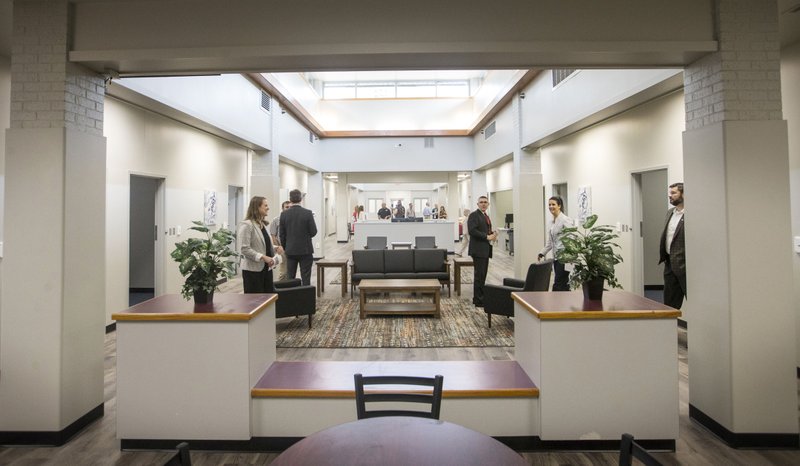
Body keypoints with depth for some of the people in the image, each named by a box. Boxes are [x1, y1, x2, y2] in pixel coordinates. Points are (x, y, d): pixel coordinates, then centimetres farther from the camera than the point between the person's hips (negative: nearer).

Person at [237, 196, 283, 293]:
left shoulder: (263, 224, 13)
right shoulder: (246, 225, -12)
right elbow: (244, 249, -18)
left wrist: (276, 248, 3)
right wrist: (263, 257, -23)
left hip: (266, 268, 8)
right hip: (252, 269, -8)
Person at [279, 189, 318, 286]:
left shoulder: (284, 214, -3)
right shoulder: (308, 213, -10)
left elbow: (282, 234, 2)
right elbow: (313, 232, -8)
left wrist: (285, 248, 15)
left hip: (290, 250, 2)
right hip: (305, 250, -2)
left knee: (290, 278, 11)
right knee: (305, 278, 3)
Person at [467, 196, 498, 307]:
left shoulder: (486, 216, 20)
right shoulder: (474, 215, -8)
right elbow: (472, 230, -20)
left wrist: (492, 234, 2)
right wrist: (487, 237, -19)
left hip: (486, 250, 9)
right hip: (478, 250, -9)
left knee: (483, 275, 12)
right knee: (479, 275, -6)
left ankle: (478, 298, 20)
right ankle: (478, 300, 0)